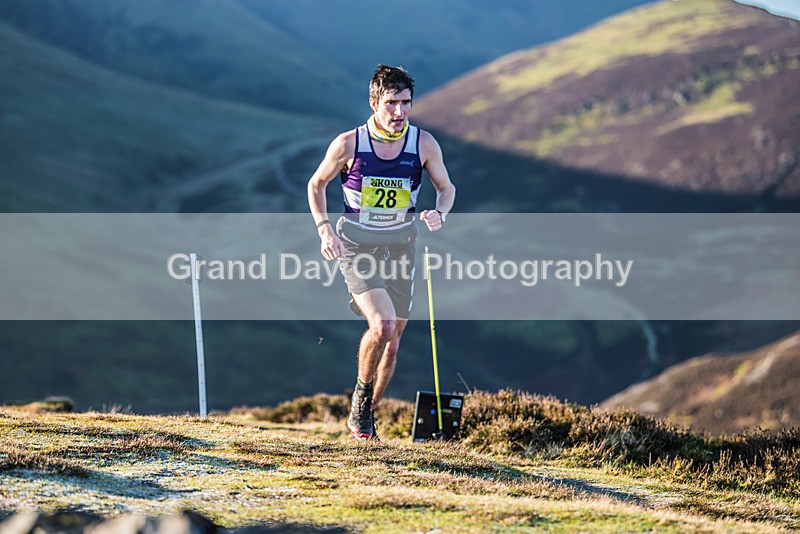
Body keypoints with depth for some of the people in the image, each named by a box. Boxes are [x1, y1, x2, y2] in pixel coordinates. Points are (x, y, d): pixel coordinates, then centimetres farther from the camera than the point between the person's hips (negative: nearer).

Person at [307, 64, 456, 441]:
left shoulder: (424, 145, -6)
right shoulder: (348, 144, -11)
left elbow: (446, 188, 8)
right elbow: (316, 185, 4)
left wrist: (440, 213, -14)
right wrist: (324, 228, -10)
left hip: (399, 249, 3)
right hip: (357, 249, -3)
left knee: (392, 340, 6)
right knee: (382, 325, -23)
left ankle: (364, 416, 26)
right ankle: (361, 395, 3)